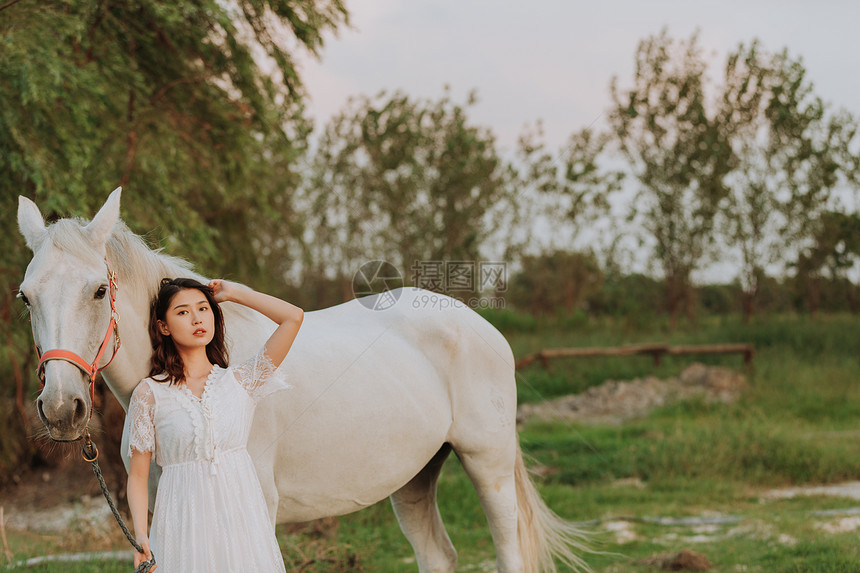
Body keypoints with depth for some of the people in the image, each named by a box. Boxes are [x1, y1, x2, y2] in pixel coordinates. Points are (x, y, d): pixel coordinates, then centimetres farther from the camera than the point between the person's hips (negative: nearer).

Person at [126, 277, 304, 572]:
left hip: (241, 512, 2)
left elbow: (293, 316, -3)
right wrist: (140, 537, -14)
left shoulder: (239, 379, 5)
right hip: (184, 522, -1)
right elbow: (138, 476, 0)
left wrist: (234, 293, 6)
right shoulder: (150, 393, 1)